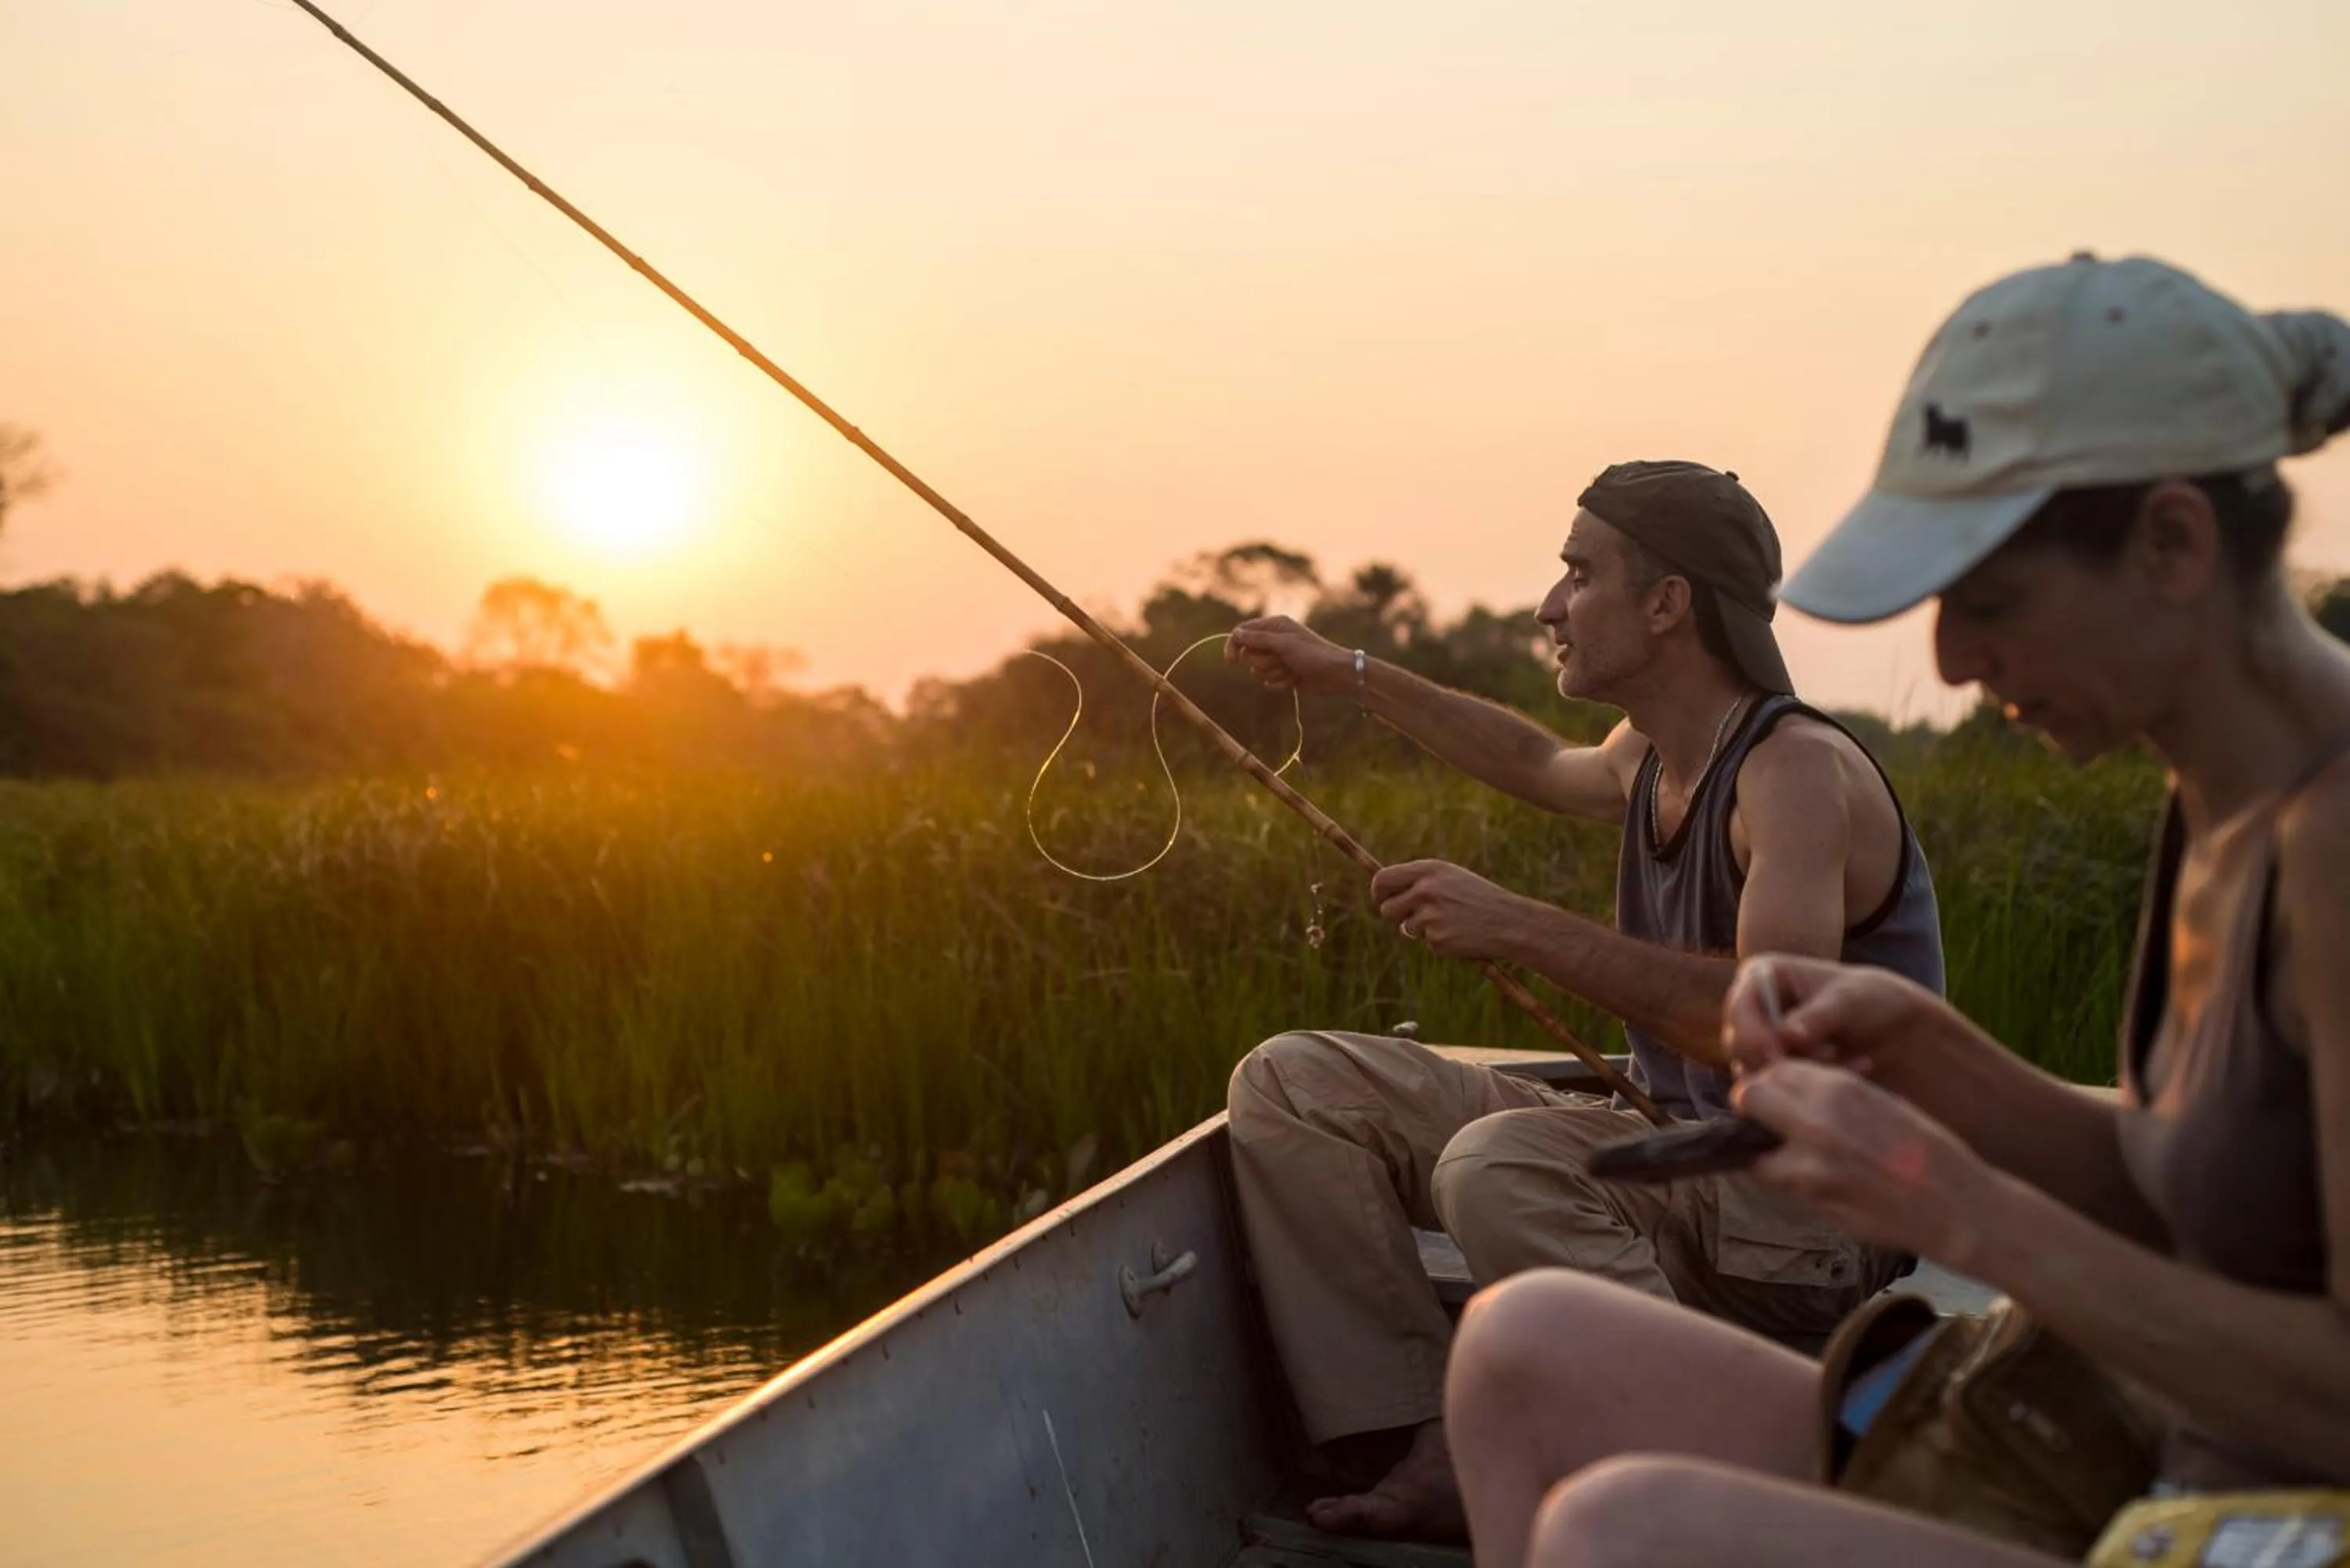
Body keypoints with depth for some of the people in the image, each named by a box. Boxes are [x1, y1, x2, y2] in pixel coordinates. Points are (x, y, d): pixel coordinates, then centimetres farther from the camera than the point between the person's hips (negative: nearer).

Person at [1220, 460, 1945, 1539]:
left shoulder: (1800, 772, -19)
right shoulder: (1651, 759, 9)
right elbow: (1541, 766, 34)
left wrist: (1520, 928, -30)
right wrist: (1348, 676, 34)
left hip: (1811, 1208, -9)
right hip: (1677, 1158, 9)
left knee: (1497, 1165, -37)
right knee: (1291, 1086, 2)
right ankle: (1434, 1450, -6)